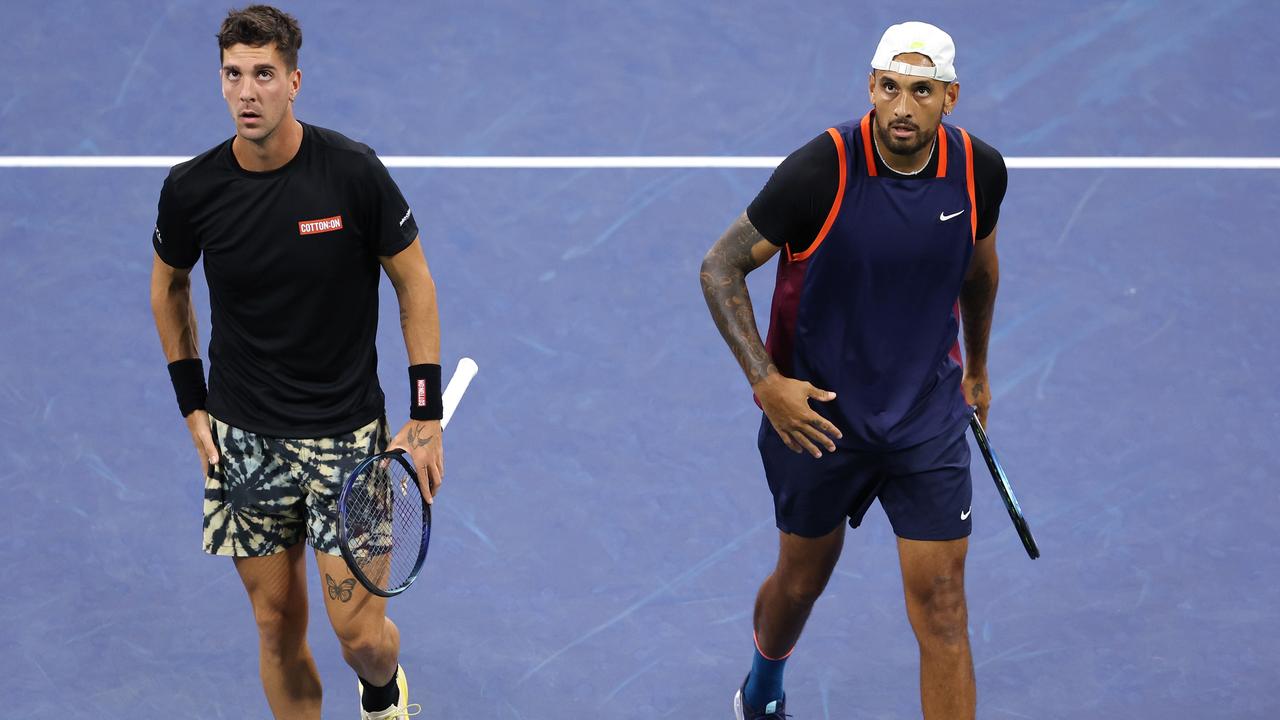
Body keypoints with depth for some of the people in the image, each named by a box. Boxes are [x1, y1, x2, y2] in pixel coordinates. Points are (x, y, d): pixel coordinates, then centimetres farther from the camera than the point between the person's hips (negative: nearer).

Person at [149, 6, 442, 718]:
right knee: (279, 626, 7)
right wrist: (193, 403, 8)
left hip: (348, 433, -2)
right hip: (245, 438, 2)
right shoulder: (192, 189, -8)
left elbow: (414, 282, -3)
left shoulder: (352, 171, -14)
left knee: (360, 632, -4)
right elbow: (169, 286, 12)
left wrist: (426, 416, -7)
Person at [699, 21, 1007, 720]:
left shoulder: (980, 171, -10)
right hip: (818, 413, -2)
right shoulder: (820, 170, -22)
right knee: (801, 581, 19)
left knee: (942, 615, -4)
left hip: (929, 419, 2)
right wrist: (765, 380, -22)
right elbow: (720, 268, -13)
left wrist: (977, 366, 25)